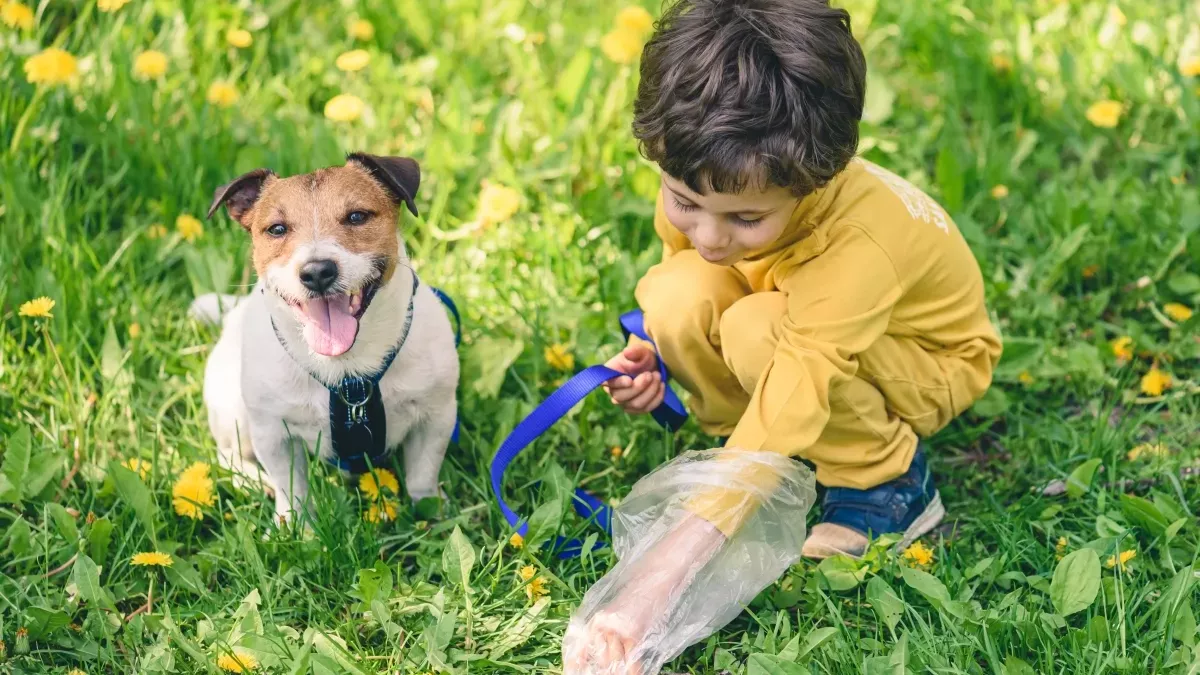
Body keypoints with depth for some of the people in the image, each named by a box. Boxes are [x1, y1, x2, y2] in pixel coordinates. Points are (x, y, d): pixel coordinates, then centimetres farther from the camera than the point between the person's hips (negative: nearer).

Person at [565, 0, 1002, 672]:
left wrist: (657, 581, -52)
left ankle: (889, 481, -11)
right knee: (675, 297, -27)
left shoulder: (858, 243, -41)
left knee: (758, 331, -36)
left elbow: (782, 420, -46)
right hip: (795, 311, 5)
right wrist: (653, 358, -20)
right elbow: (687, 257, 2)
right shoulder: (701, 186, -23)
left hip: (927, 364, -5)